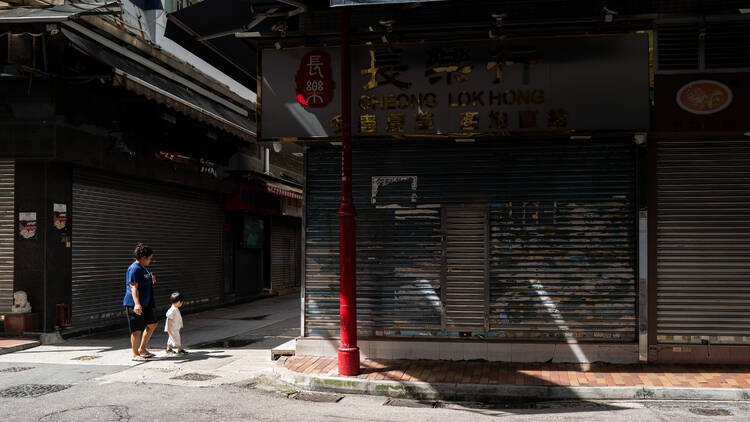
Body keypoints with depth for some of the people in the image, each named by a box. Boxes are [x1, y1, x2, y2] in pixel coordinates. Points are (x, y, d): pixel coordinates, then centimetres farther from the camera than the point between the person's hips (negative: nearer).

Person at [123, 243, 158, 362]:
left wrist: (152, 280, 9)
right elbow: (134, 287, -24)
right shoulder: (134, 269, -15)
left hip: (145, 304, 10)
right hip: (135, 305, -10)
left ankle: (142, 349, 25)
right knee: (137, 329, -3)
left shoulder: (144, 268, 16)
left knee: (152, 324, 15)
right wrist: (137, 304, -33)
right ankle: (135, 354, 6)